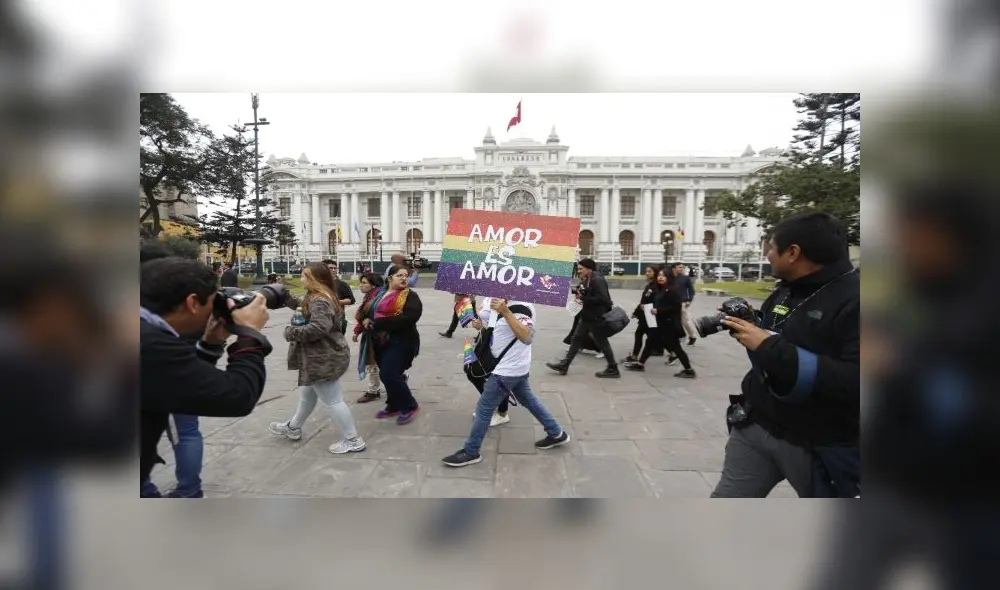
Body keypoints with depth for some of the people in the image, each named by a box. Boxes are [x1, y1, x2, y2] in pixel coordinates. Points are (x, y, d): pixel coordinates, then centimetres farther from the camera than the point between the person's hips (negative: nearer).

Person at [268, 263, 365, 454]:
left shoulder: (318, 301, -21)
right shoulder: (324, 297, 12)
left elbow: (319, 328, -33)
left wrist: (291, 332, -20)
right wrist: (288, 298, 8)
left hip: (323, 358, -11)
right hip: (322, 356, 11)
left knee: (332, 400, -2)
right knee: (307, 394, 27)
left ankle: (352, 440, 8)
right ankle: (293, 428, 47)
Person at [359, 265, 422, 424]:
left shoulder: (410, 296, -9)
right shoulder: (378, 293, 11)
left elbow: (408, 318, -24)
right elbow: (365, 311, 16)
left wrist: (378, 323, -23)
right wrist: (366, 320, -10)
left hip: (400, 342, -7)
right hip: (380, 341, 7)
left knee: (389, 375, -13)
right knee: (388, 375, 15)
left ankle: (409, 406, 5)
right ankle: (394, 406, 33)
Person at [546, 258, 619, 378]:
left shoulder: (597, 280, -19)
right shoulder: (587, 280, 10)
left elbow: (602, 298, -28)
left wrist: (583, 298, -22)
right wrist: (580, 294, 1)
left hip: (596, 318, -10)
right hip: (587, 317, 10)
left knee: (602, 343, 2)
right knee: (576, 338, 10)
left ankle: (613, 369, 18)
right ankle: (564, 365, 16)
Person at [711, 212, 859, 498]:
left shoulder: (854, 298, -19)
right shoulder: (784, 291, 6)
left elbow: (854, 382, -30)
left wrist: (770, 347, -31)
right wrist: (748, 324, -3)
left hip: (819, 446, -7)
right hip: (756, 426, 7)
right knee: (727, 497, 13)